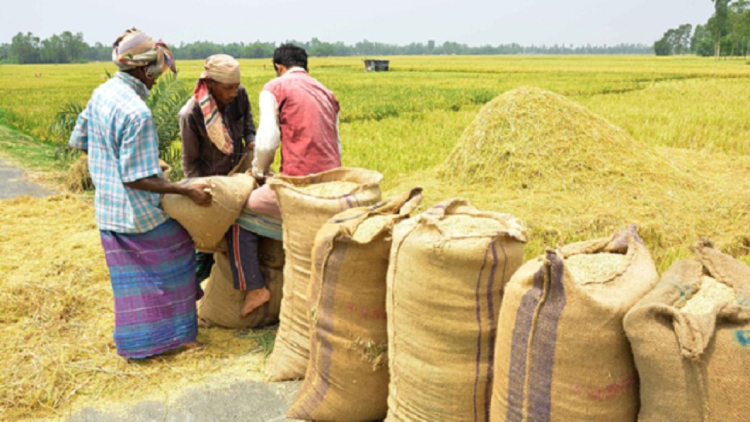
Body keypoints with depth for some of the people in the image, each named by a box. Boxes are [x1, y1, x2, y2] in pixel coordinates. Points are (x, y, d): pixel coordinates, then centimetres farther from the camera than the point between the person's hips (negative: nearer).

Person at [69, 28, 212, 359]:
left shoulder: (101, 93, 1)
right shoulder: (137, 113, -26)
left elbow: (79, 140, 14)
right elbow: (136, 180, -24)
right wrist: (188, 191, -22)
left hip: (108, 211, 8)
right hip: (140, 213, -8)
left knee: (131, 279, 19)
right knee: (172, 265, 12)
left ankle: (135, 343, 30)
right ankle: (176, 334, 23)